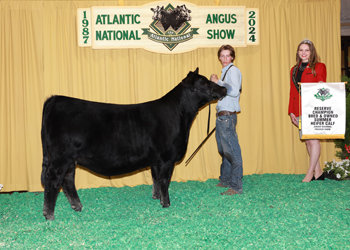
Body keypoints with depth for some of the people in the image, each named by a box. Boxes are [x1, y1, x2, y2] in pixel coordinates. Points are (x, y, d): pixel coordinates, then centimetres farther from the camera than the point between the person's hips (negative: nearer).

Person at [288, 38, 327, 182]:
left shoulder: (319, 67, 2)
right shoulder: (294, 70, 17)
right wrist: (291, 111, 11)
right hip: (299, 111, 6)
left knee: (313, 140, -8)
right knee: (308, 142, 7)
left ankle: (310, 173, -4)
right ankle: (318, 172, 14)